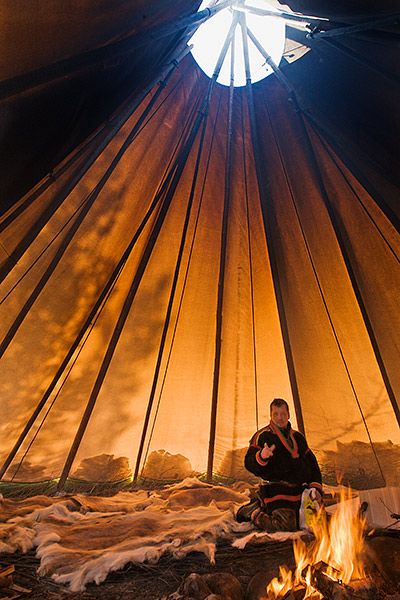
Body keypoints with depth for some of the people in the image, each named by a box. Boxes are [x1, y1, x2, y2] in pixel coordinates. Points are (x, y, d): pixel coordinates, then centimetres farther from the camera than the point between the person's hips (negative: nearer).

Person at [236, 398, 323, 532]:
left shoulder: (298, 437, 12)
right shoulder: (263, 436, -8)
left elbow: (312, 464, 18)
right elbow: (249, 464, -16)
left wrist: (316, 487, 5)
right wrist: (261, 456, -37)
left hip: (298, 490, 7)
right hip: (276, 490, -7)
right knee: (285, 526, -24)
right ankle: (252, 511, 4)